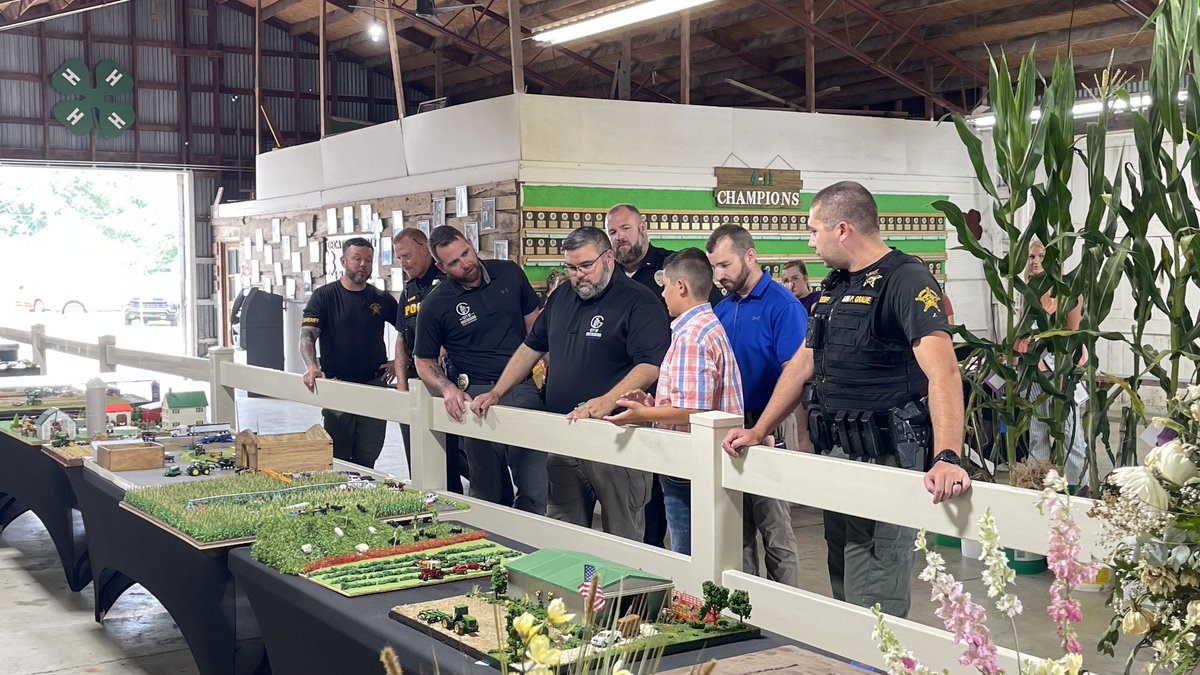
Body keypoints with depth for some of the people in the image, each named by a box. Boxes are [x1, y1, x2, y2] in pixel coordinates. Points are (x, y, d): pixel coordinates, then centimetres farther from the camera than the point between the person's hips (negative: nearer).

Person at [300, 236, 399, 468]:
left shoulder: (382, 300, 10)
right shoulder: (324, 296, 1)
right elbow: (307, 335, -10)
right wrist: (311, 366, -27)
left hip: (375, 385, 3)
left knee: (367, 458, 5)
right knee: (337, 458, 0)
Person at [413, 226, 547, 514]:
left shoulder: (510, 274, 7)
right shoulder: (435, 305, 0)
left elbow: (534, 324, 16)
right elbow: (424, 362, 8)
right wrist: (448, 388, -11)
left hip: (525, 390, 2)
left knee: (539, 491, -3)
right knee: (491, 495, 5)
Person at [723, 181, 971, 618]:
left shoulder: (905, 281, -14)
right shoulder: (834, 286, 15)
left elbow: (942, 368, -27)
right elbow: (803, 364, 22)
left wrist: (947, 459, -40)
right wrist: (758, 432, 17)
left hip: (883, 458, -9)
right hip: (836, 453, 9)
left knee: (874, 604, -6)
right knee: (844, 591, 17)